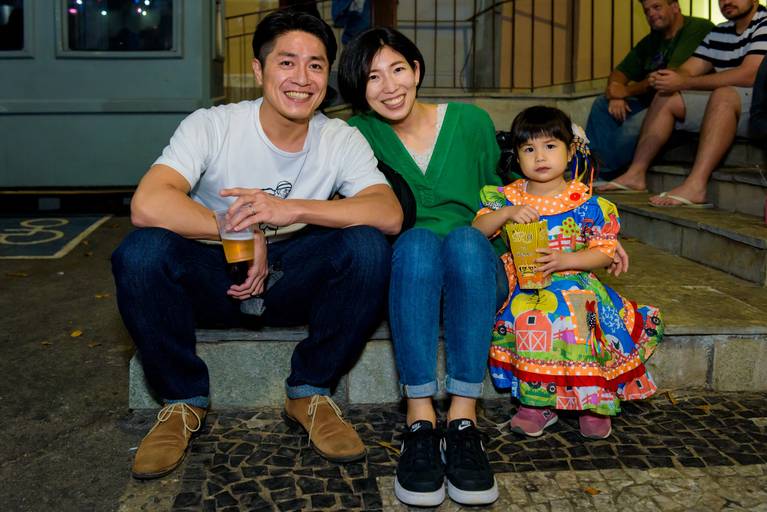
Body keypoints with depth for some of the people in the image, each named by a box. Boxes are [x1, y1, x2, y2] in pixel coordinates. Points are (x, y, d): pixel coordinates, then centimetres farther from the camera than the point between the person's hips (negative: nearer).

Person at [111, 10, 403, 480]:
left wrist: (291, 209, -35)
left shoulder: (342, 139, -7)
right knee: (140, 253, -30)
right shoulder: (211, 126, -13)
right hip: (215, 278, -1)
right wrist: (243, 231, -27)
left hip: (295, 282, 1)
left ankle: (310, 392, -5)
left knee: (368, 247, -26)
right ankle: (183, 400, -4)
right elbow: (147, 205, -28)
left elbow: (390, 214, -24)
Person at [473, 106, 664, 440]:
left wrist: (565, 260, -18)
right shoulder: (508, 197, 5)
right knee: (524, 317, -30)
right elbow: (478, 230, -3)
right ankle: (538, 403, -15)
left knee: (573, 313, -31)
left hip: (572, 282, -1)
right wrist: (507, 213, -20)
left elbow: (604, 251, -2)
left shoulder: (586, 203, -1)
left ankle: (593, 401, -11)